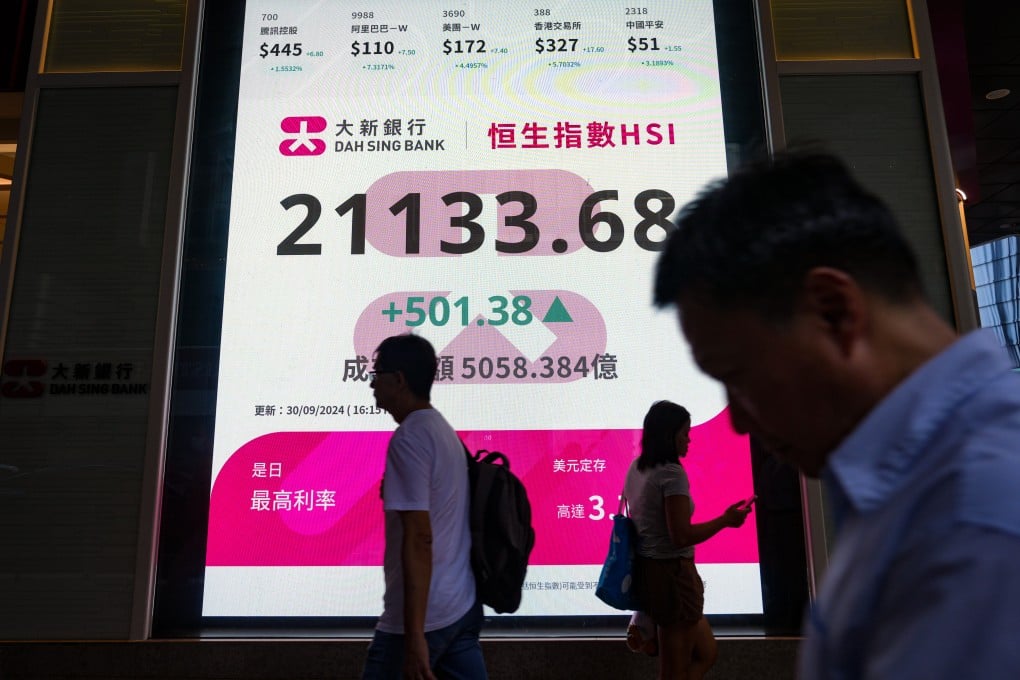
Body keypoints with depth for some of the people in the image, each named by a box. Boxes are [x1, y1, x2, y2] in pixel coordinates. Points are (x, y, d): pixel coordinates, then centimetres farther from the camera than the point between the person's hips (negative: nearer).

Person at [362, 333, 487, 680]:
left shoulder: (408, 437, -16)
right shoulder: (444, 429, 10)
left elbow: (419, 539, -22)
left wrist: (414, 635, -21)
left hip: (424, 616, -8)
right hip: (464, 605, 8)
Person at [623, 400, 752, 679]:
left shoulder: (636, 469, 8)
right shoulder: (672, 473, -18)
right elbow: (682, 536, -22)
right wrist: (725, 520, -11)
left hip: (647, 570, 9)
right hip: (672, 573, -9)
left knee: (706, 653, 20)